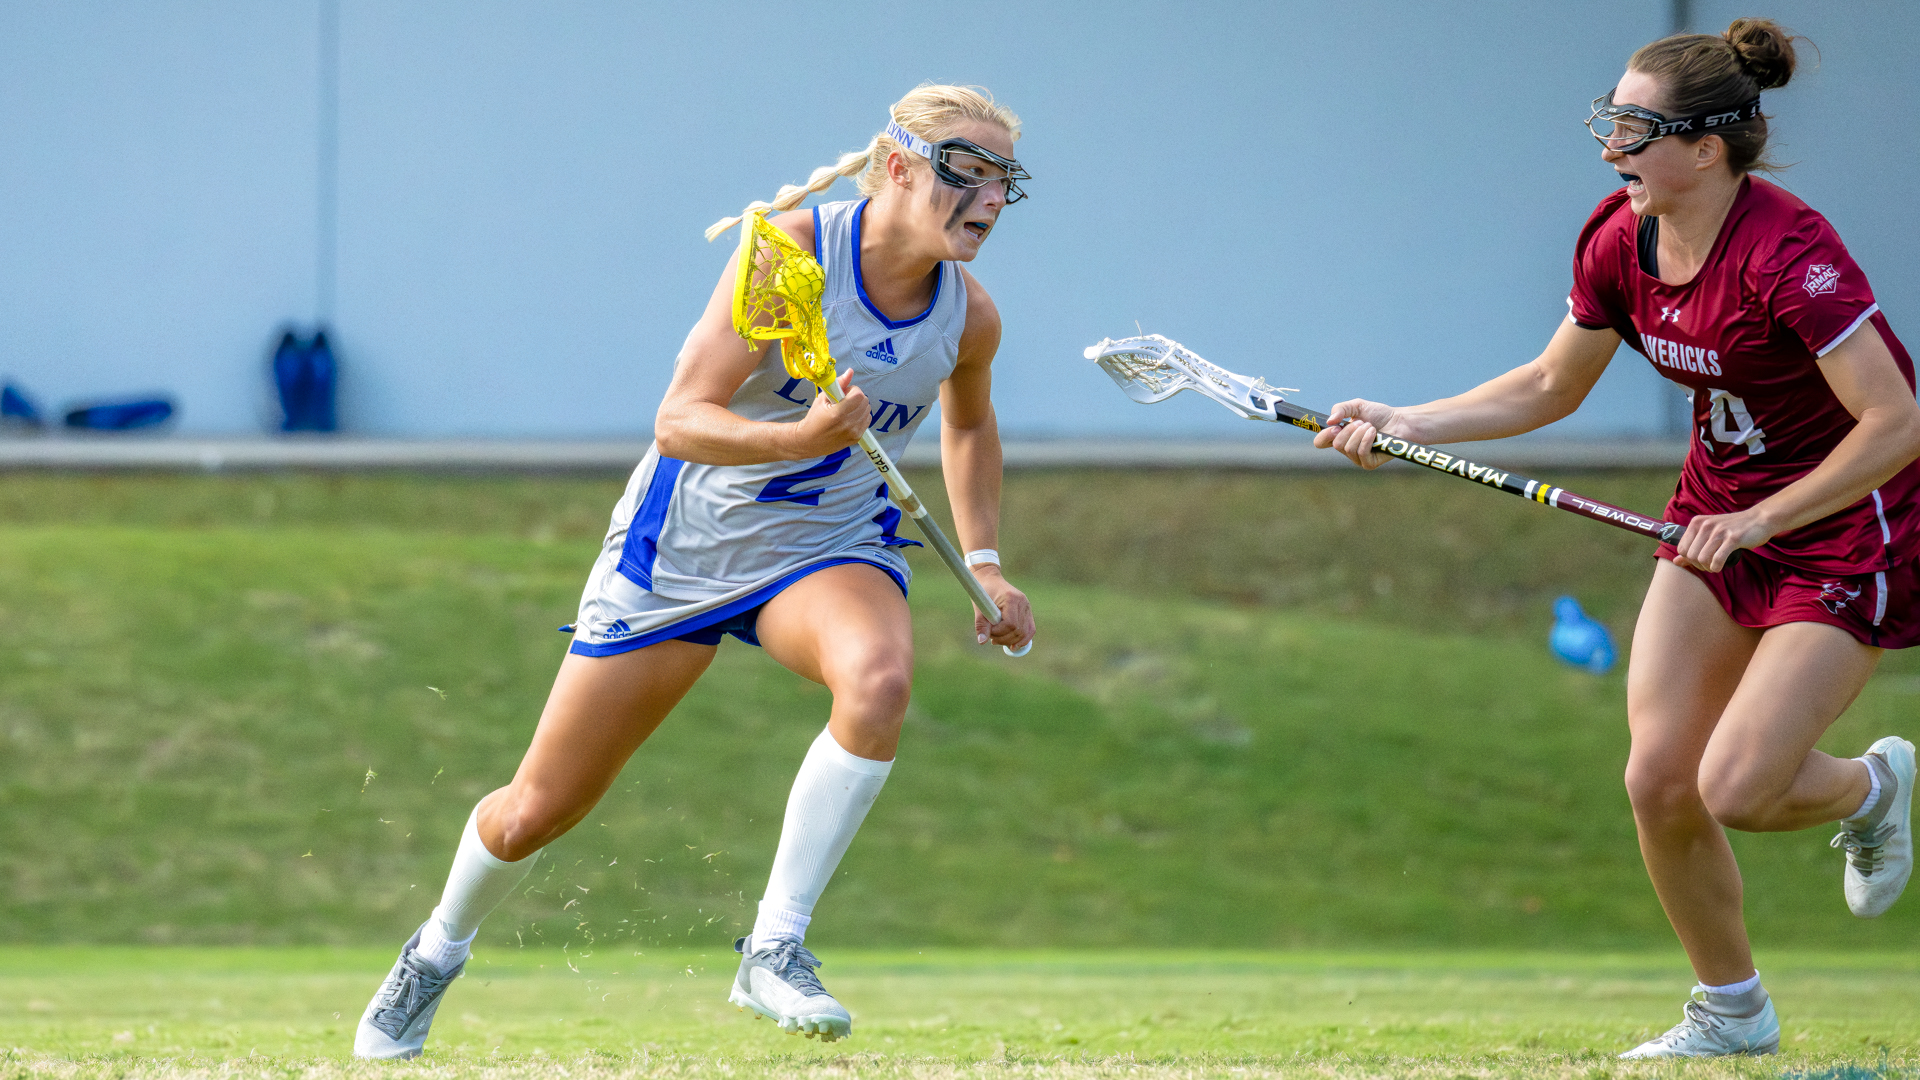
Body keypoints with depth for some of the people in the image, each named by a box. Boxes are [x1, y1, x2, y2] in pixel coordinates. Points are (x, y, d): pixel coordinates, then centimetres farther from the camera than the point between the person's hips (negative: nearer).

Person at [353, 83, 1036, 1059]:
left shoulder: (967, 317, -7)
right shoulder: (792, 249, -23)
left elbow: (968, 424, 17)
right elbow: (680, 421, -26)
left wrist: (983, 563, 9)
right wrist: (800, 439, -43)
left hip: (831, 546, 3)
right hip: (687, 539, -3)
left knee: (878, 676, -36)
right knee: (532, 814, 6)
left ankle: (774, 952, -26)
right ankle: (436, 955, 40)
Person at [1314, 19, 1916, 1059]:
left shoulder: (1785, 251, -28)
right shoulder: (1619, 238, -6)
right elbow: (1550, 386, 10)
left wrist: (1760, 520, -29)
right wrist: (1403, 424, 2)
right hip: (1719, 519, 7)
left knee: (1734, 788, -16)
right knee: (1658, 780, -3)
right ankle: (1730, 1011, 19)